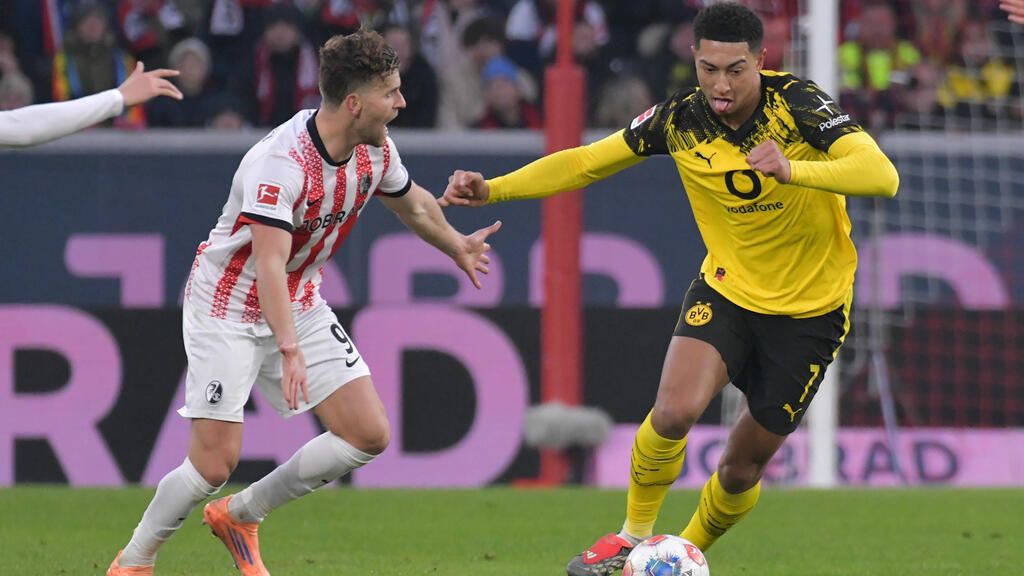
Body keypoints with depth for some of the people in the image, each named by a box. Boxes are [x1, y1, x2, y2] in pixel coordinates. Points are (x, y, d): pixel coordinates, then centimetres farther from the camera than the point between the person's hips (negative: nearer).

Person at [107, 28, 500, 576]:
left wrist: (458, 247, 31)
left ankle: (241, 515, 15)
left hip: (300, 304, 7)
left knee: (368, 435, -2)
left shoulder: (376, 151, -6)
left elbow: (411, 202, 18)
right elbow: (269, 263, -38)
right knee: (215, 461, -13)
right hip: (227, 304, -7)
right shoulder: (281, 162, -31)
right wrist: (289, 349, -48)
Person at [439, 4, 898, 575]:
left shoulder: (798, 104, -22)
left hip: (810, 310, -2)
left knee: (743, 469, 5)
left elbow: (882, 175, -34)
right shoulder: (681, 119, -11)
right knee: (675, 409, -25)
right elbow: (585, 162, -1)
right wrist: (493, 189, -14)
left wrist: (793, 170, -50)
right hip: (727, 289, 2)